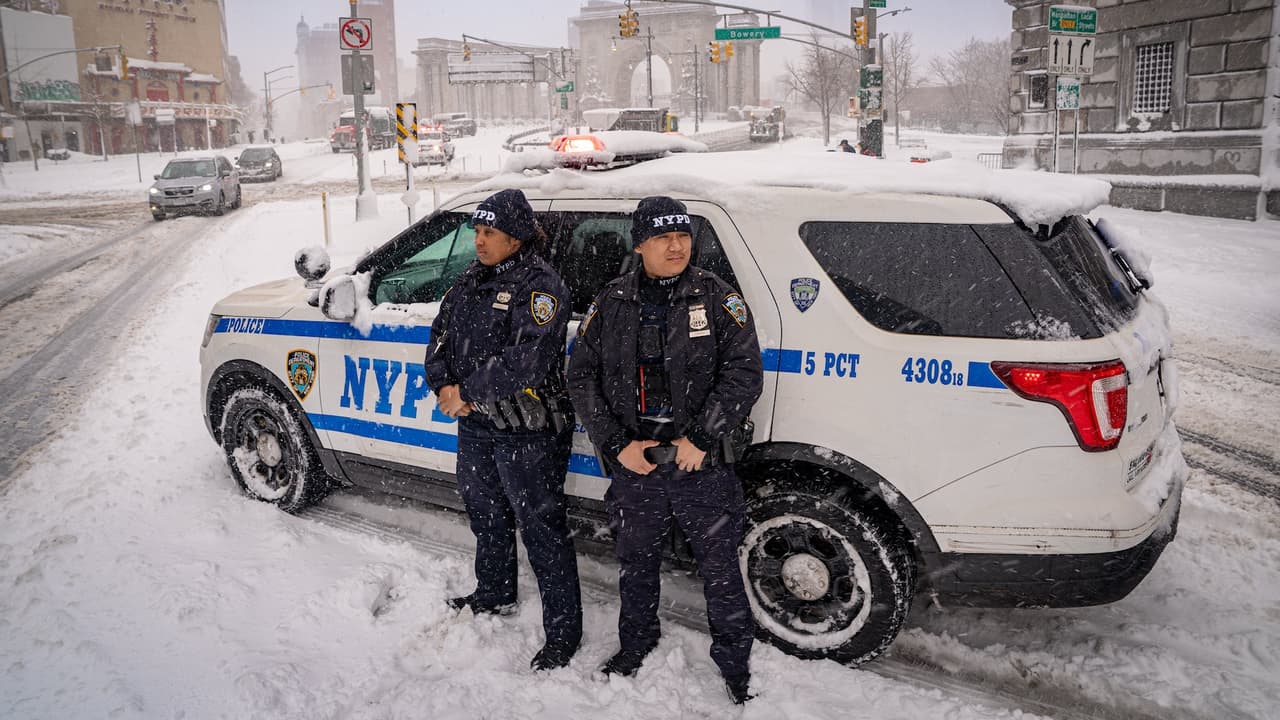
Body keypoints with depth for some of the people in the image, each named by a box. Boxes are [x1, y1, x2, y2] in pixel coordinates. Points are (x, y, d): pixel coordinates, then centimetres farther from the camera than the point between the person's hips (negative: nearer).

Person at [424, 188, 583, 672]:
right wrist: (443, 386, -8)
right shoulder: (472, 279, 9)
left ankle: (562, 633, 12)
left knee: (542, 529, 0)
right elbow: (441, 334, 9)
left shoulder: (540, 287, -16)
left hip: (527, 435, -8)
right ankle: (494, 596, 48)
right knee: (486, 515, 25)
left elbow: (525, 361, -26)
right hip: (476, 428, 9)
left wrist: (467, 391, -20)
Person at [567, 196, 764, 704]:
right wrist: (618, 445, -8)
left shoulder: (716, 297, -4)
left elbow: (745, 372, -9)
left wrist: (700, 440, -15)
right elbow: (581, 377, 2)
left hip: (701, 466, -2)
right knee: (635, 562, 19)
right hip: (633, 463, 3)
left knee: (719, 567, 7)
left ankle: (735, 664, 27)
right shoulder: (611, 303, 2)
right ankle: (636, 647, 42)